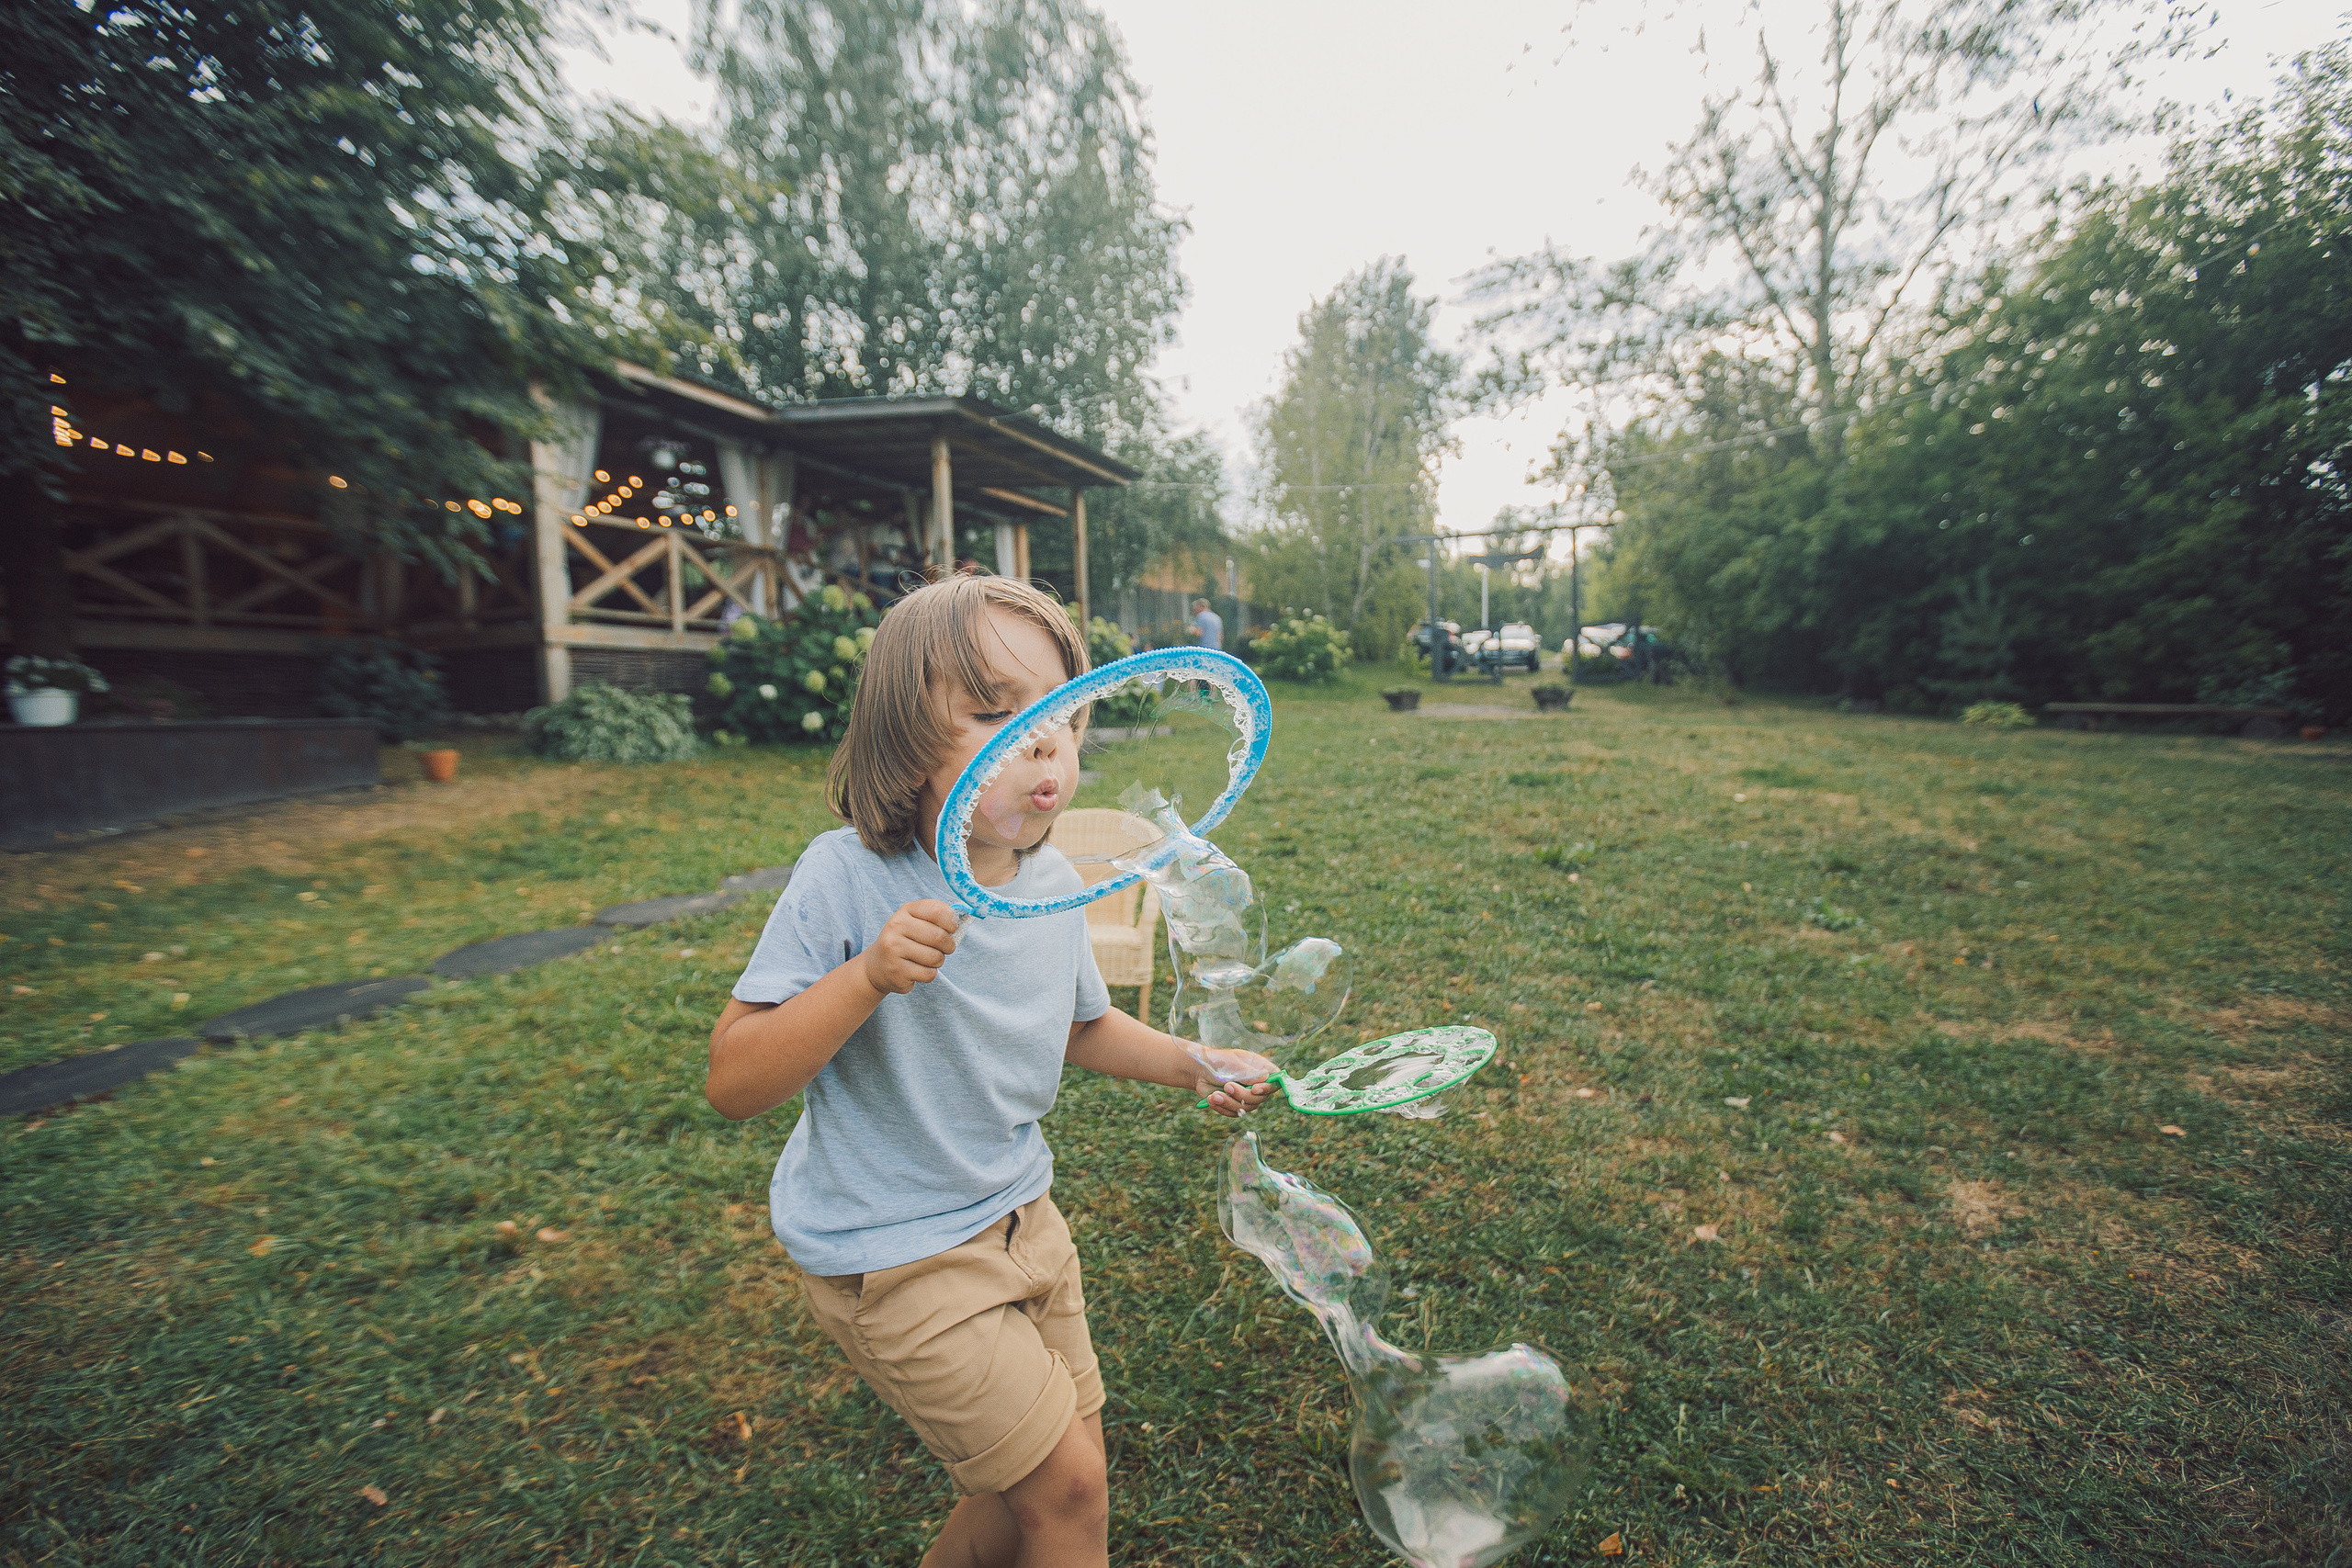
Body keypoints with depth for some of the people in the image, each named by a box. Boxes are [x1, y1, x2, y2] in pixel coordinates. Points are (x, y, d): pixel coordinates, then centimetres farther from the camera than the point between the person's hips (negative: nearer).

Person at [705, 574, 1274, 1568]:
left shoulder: (1054, 884, -6)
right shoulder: (847, 879, -23)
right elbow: (732, 1084, -23)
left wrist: (1197, 1066, 1)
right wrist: (866, 976, -37)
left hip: (1021, 1219, 6)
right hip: (893, 1254, -6)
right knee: (1069, 1487, 2)